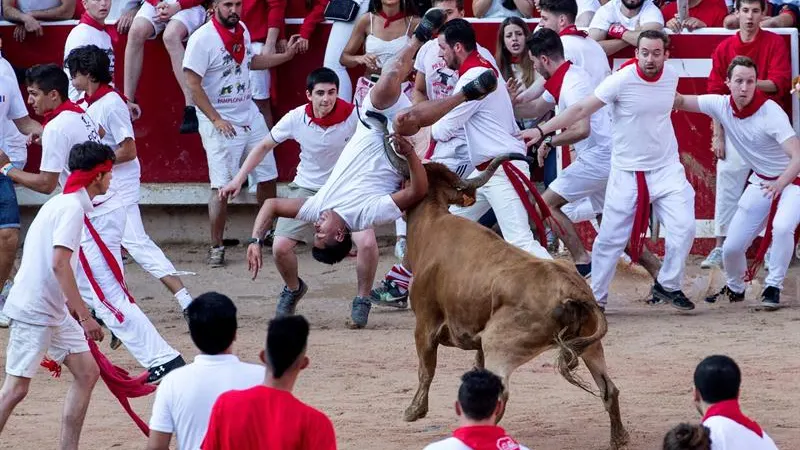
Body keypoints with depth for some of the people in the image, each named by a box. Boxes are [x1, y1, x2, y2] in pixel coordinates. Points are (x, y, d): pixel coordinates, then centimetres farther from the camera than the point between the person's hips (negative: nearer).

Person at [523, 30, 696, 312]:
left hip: (666, 169, 3)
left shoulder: (671, 77, -2)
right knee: (611, 237, 0)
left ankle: (667, 286, 10)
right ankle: (596, 297, 16)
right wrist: (542, 131, -26)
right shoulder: (622, 80, -17)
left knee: (683, 227, -10)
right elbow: (582, 109, -18)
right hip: (627, 171, -3)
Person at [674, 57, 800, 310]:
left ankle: (773, 287, -15)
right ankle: (734, 289, 32)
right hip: (760, 182, 5)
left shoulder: (770, 112, -28)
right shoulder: (722, 106, -10)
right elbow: (681, 102, 0)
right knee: (731, 248, 1)